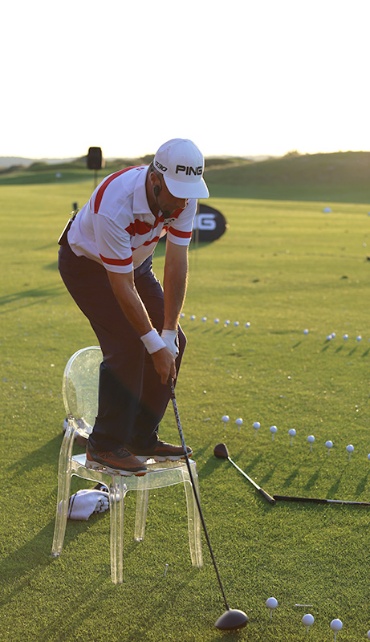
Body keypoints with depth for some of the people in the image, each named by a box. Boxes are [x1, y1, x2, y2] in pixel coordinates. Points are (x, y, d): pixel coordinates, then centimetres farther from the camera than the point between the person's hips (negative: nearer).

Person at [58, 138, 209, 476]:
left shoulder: (184, 196, -22)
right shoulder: (115, 206, -40)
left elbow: (176, 265, -19)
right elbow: (122, 287, -33)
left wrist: (168, 335, -20)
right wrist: (155, 345, -28)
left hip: (135, 261, 7)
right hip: (87, 263, -7)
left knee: (174, 342, -1)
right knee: (127, 345, -21)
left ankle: (143, 438, 11)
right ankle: (105, 447, -8)